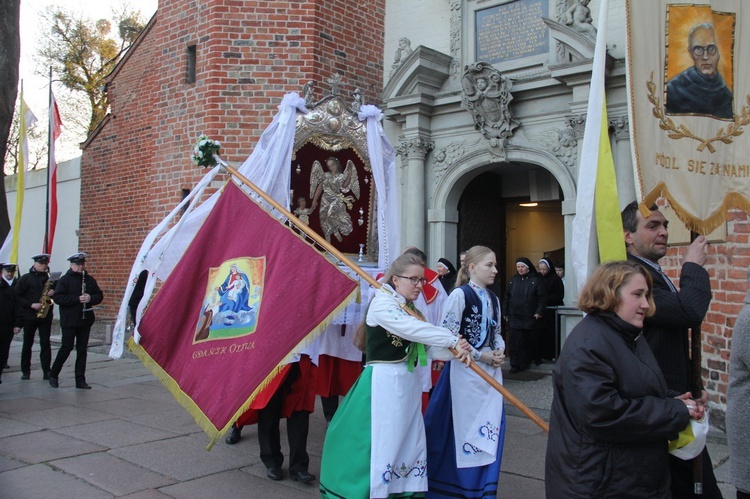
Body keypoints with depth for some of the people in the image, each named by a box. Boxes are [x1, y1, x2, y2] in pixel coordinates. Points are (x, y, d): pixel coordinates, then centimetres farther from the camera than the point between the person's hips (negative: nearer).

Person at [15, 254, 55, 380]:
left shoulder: (49, 278, 10)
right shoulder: (26, 278, 1)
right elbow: (17, 295, -4)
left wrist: (53, 292, -6)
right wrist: (31, 305, -14)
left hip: (46, 316, 2)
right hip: (29, 316, -2)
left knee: (45, 343, -1)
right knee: (27, 344, 7)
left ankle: (46, 371, 0)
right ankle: (25, 371, 16)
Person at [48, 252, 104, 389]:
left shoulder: (89, 279, 10)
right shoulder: (65, 279, -3)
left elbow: (99, 296, 11)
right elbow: (57, 297, -13)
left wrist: (90, 298, -10)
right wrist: (77, 299, -20)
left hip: (85, 320, 4)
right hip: (69, 320, -4)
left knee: (82, 350, 6)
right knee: (67, 347, -4)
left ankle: (80, 380, 11)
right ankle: (53, 375, 17)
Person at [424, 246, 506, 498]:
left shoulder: (493, 298, 11)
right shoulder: (460, 294, -11)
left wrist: (500, 351, -3)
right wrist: (480, 356, -14)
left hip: (491, 369, 7)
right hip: (466, 369, -7)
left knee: (490, 426, 9)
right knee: (464, 426, 3)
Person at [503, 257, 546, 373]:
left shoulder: (536, 280, -2)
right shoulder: (513, 280, 8)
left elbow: (542, 298, -3)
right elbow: (507, 297, 12)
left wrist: (539, 312, -11)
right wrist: (505, 312, 9)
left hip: (530, 317, -2)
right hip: (515, 317, 2)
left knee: (532, 340, 10)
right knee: (515, 341, -6)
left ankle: (536, 359, 32)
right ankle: (516, 364, -1)